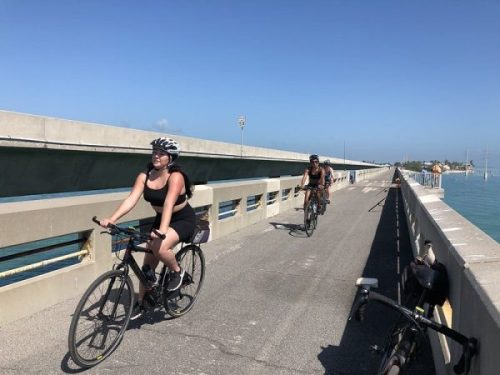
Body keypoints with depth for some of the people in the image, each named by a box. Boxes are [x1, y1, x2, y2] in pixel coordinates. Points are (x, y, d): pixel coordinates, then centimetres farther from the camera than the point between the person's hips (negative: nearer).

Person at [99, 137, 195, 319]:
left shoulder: (175, 176, -24)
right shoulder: (145, 176, -9)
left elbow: (169, 204, -38)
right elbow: (131, 199, -20)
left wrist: (162, 230, -52)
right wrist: (111, 219, -34)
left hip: (183, 220, -6)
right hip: (161, 219, 6)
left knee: (160, 247, -32)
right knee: (148, 263, 5)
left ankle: (177, 271, -2)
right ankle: (140, 302, 23)